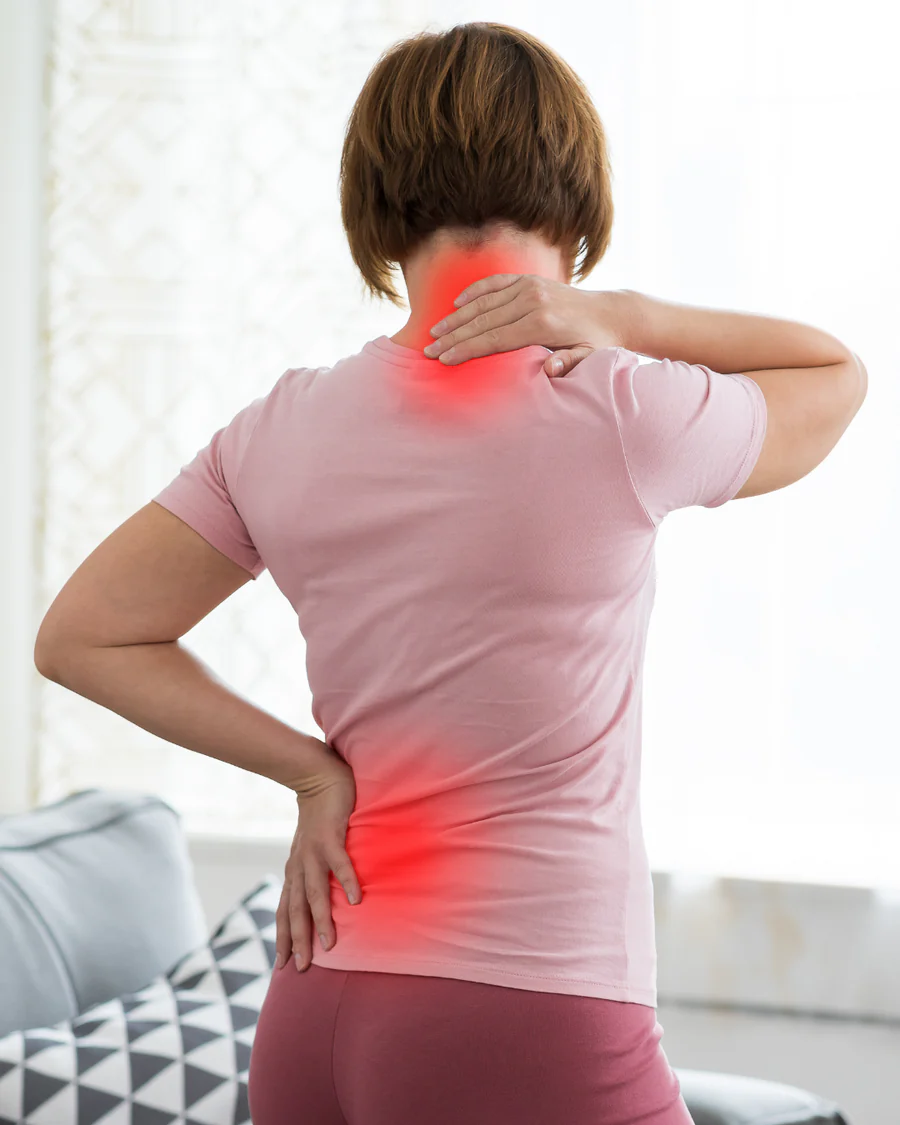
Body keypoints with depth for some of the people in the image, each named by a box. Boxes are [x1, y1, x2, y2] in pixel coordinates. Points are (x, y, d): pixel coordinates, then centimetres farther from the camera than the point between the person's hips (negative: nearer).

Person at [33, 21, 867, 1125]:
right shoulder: (620, 422, -11)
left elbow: (80, 637, 8)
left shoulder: (283, 433, 1)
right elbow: (838, 373, 8)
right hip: (538, 1032, -5)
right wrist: (623, 316, -4)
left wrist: (312, 769, 4)